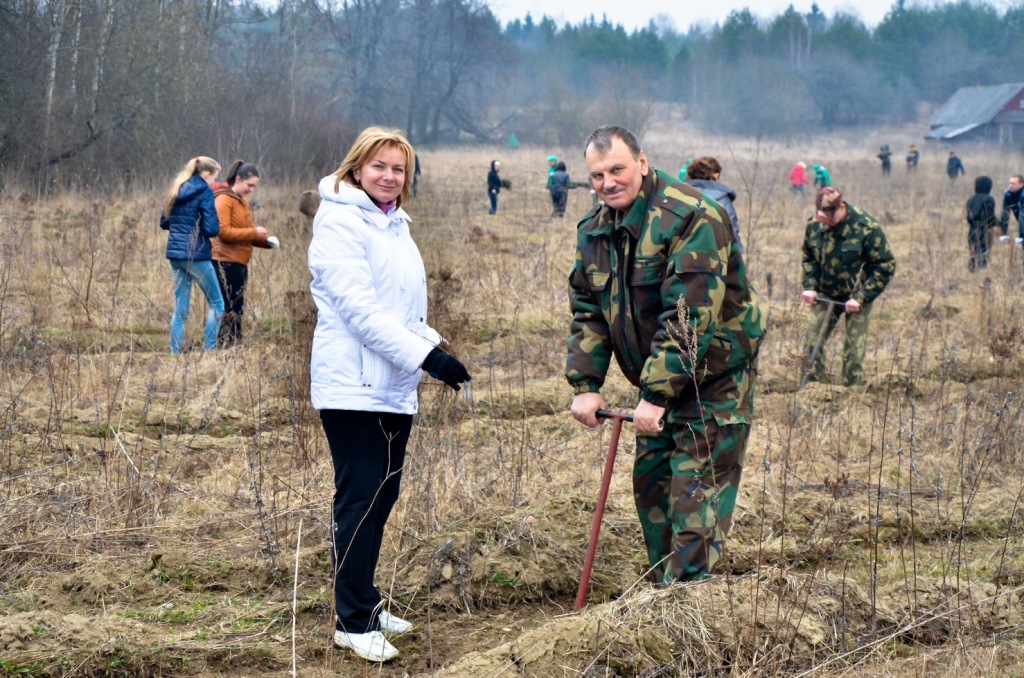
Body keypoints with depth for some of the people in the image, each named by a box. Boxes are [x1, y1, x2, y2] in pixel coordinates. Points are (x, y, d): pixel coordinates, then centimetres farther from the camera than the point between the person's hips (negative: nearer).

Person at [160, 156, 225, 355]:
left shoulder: (177, 190, 12)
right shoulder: (204, 192, -10)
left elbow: (164, 222, 18)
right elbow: (211, 228, -16)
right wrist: (217, 225, 5)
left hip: (175, 253, 7)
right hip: (196, 254, -7)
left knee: (180, 309, 11)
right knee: (216, 303, 7)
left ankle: (175, 352, 9)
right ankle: (208, 349, 0)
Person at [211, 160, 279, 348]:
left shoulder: (243, 201, 18)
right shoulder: (224, 199, -9)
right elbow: (223, 232, -18)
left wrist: (266, 241, 4)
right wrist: (254, 232, -17)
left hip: (239, 263, 9)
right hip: (226, 262, -9)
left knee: (237, 308, 10)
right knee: (232, 309, -9)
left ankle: (234, 345, 14)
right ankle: (228, 345, -6)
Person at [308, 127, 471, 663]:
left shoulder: (395, 224, 17)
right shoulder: (339, 222, -11)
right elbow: (359, 307, -21)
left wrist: (434, 343, 3)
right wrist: (426, 356, -24)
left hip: (394, 387, 9)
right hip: (353, 385, -9)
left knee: (382, 496, 14)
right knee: (361, 500, -6)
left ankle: (365, 602, 26)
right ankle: (353, 621, 2)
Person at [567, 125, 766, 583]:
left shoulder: (690, 218, -23)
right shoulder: (595, 229, 4)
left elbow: (691, 318, -28)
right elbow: (587, 311, 9)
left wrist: (657, 395, -29)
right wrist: (585, 384, -3)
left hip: (714, 377, -8)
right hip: (657, 379, 8)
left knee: (696, 492, -11)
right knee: (650, 483, 13)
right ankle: (666, 588, 27)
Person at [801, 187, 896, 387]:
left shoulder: (867, 228, -20)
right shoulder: (814, 224, -7)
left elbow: (886, 266, -14)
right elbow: (809, 258, 11)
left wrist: (861, 297, -19)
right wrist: (809, 286, -5)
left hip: (856, 296, -4)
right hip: (825, 295, 4)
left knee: (854, 350, -2)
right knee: (812, 342, 0)